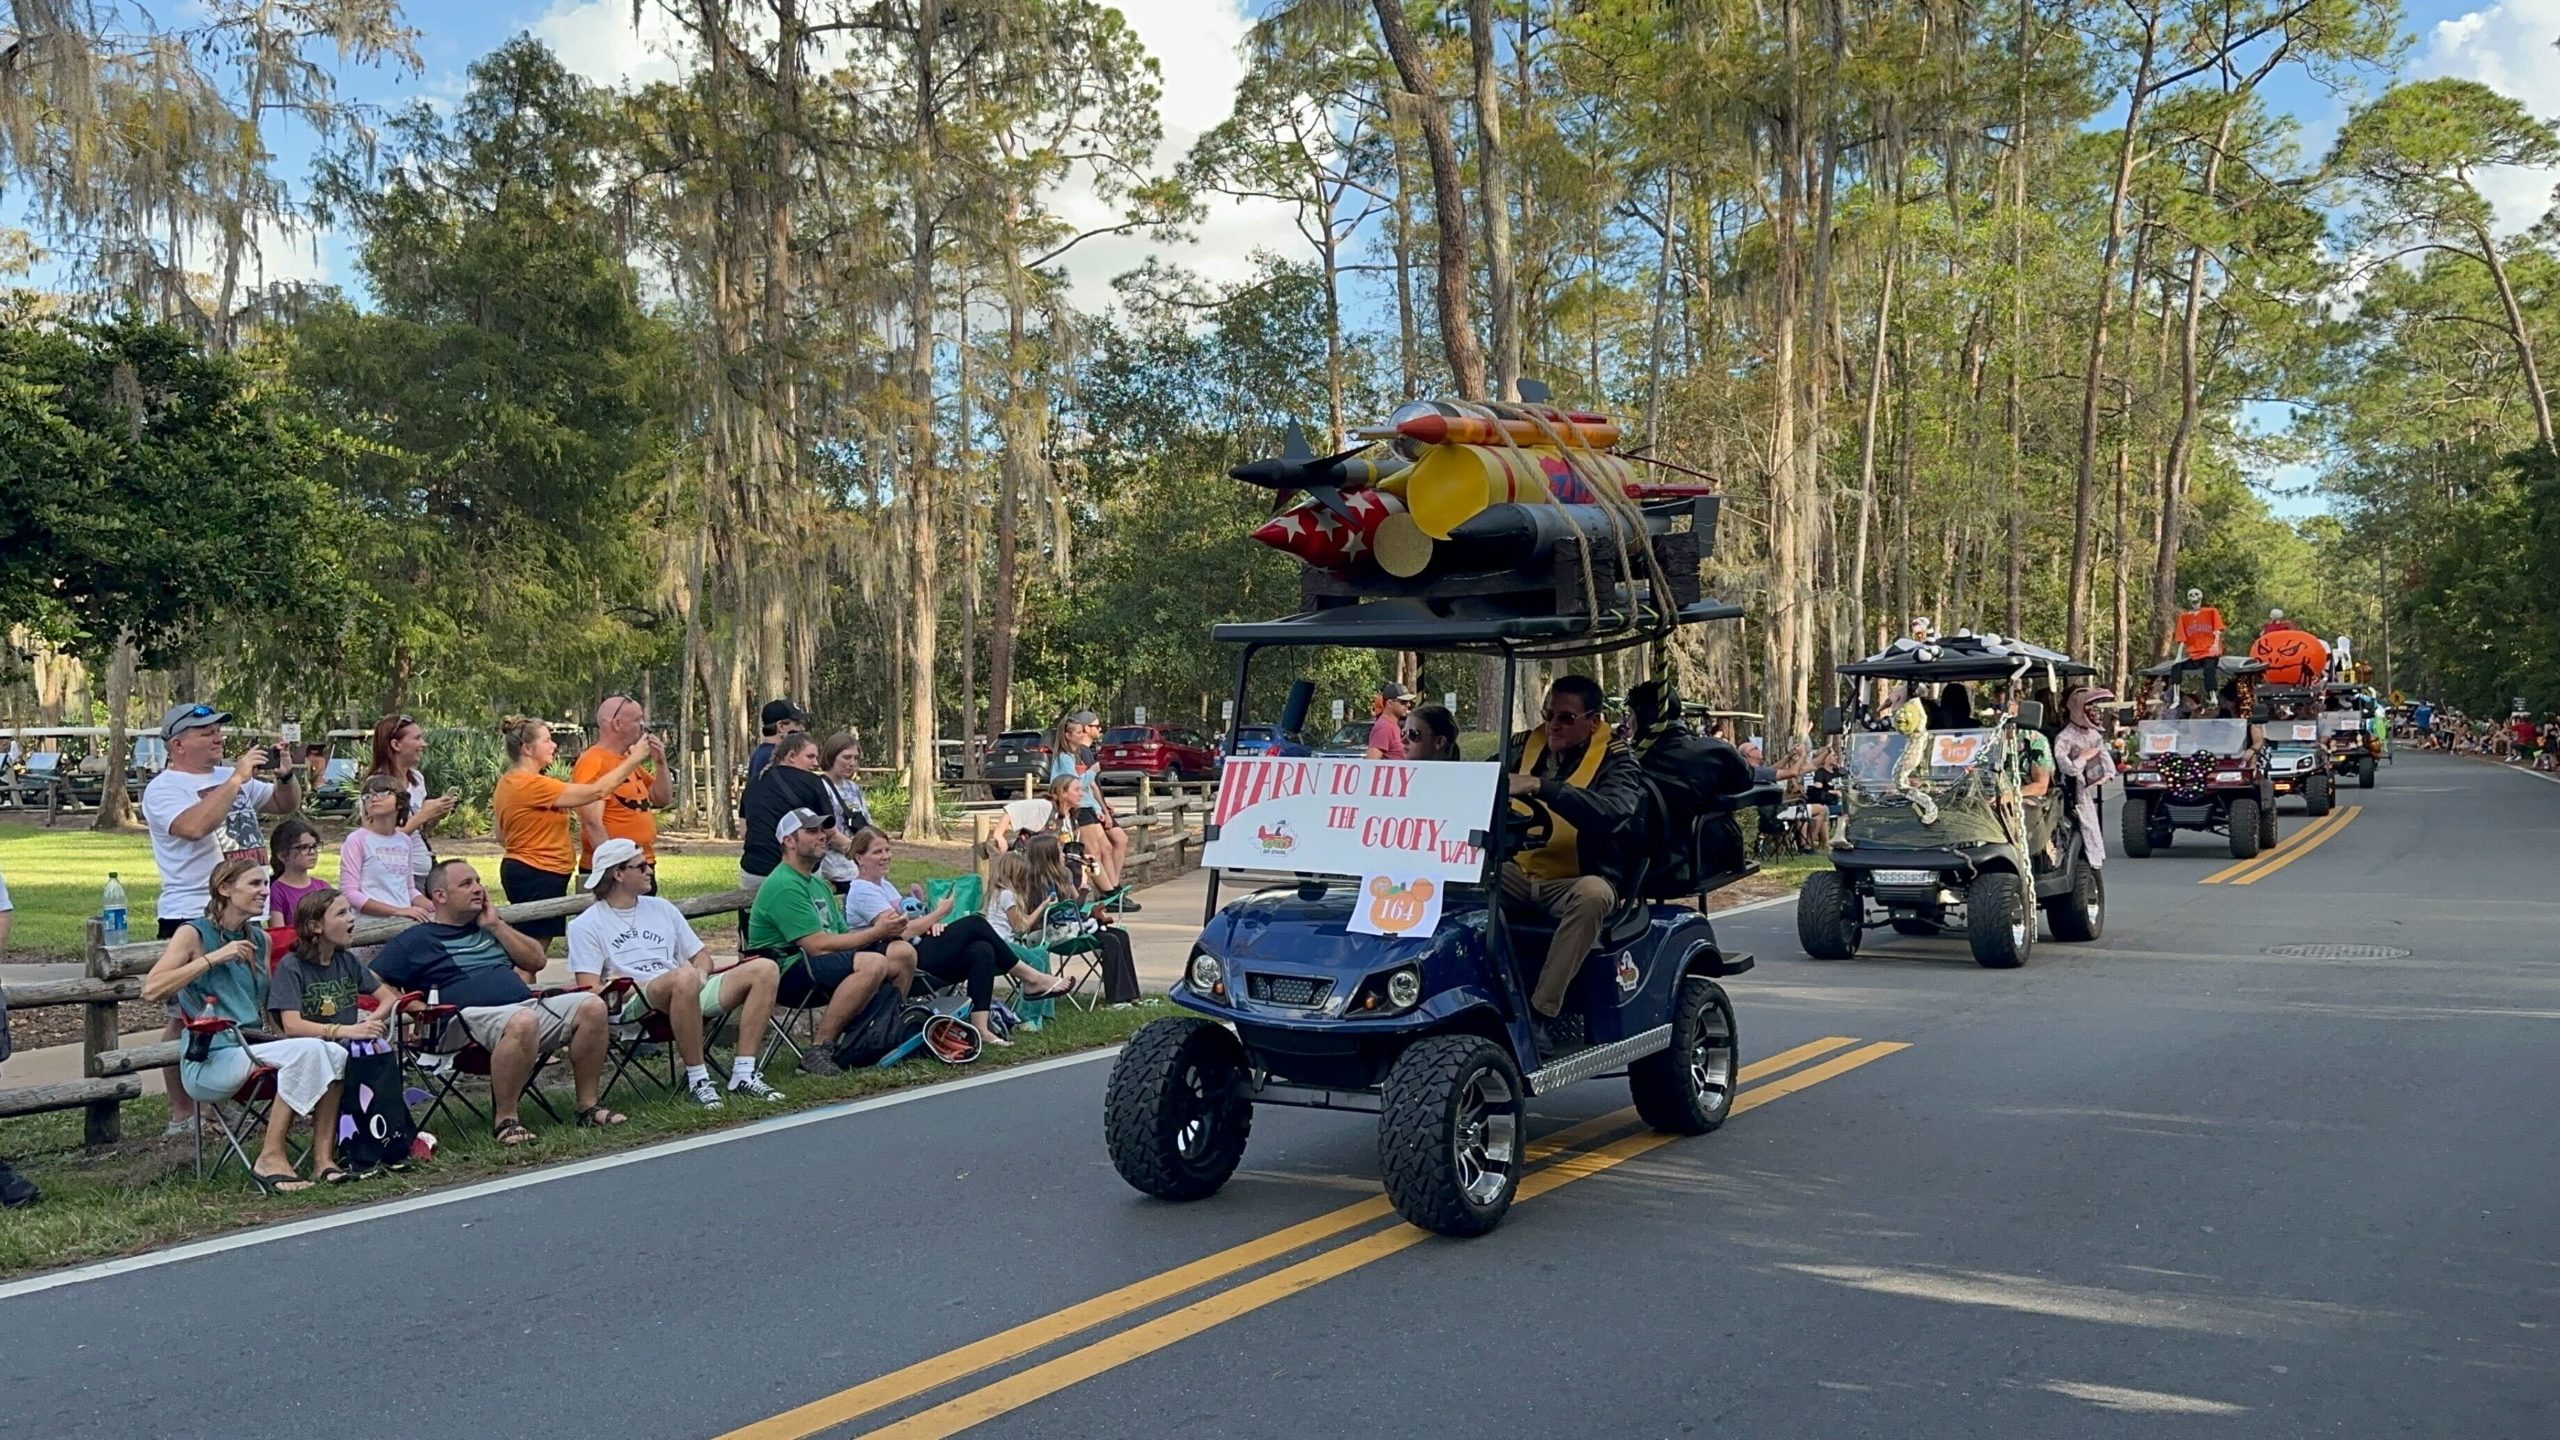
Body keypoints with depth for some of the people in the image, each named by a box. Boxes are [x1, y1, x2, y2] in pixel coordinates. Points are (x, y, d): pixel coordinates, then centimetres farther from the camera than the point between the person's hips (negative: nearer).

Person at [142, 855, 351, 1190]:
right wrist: (213, 957, -18)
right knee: (307, 1050, -29)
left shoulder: (259, 939, 17)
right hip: (209, 1063, -6)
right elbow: (150, 989, -16)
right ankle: (270, 1159, -22)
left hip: (254, 1049, 6)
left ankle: (323, 1158, -18)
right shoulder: (194, 934, -2)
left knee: (336, 1054, -20)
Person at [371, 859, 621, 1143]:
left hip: (529, 1005, 6)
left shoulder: (487, 927, 29)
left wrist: (496, 925, 15)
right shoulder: (417, 940, 13)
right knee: (523, 1021, -40)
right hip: (476, 1016, -6)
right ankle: (504, 1119, -27)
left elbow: (536, 960, 23)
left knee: (592, 1007, -18)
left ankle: (588, 1104, -9)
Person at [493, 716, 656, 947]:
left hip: (520, 870, 10)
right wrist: (633, 759, -15)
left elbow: (501, 836, 18)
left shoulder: (508, 782, 11)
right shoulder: (530, 784, -19)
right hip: (538, 875, -10)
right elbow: (595, 791, -21)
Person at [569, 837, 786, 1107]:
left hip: (688, 994, 7)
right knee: (684, 978, -40)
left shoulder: (661, 908, 24)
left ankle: (743, 1073, -18)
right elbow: (590, 990, -6)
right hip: (633, 1007, -6)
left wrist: (700, 974, 0)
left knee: (765, 969, -13)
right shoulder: (585, 926, 6)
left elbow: (700, 957, 25)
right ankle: (697, 1079, -28)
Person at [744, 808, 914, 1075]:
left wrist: (886, 930, -6)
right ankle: (819, 1051, -25)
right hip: (788, 973, -9)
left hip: (823, 963, 9)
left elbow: (842, 934, 14)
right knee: (873, 964, -32)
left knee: (902, 952, -9)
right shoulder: (784, 885, -13)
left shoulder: (818, 884, 21)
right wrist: (877, 932, -14)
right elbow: (818, 945, -20)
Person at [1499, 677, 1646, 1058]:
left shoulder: (1616, 764, -4)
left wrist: (1540, 786, -36)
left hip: (1576, 881, -4)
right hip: (1518, 873, 4)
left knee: (1593, 894, -38)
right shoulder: (1526, 747, 11)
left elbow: (1612, 812, -25)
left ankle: (1543, 1013, -34)